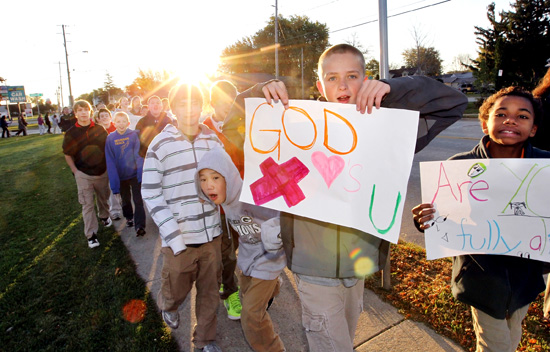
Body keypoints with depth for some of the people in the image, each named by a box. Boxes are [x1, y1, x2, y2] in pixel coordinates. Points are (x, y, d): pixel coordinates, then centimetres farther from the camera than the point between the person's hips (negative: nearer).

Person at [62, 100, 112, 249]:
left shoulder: (99, 129, 0)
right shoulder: (71, 133, -4)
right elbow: (68, 155, 4)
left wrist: (108, 166, 4)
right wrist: (75, 171, -4)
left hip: (102, 172, 2)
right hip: (83, 175, -2)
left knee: (103, 198, 19)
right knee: (87, 204, 0)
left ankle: (104, 216, 48)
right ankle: (91, 235, 7)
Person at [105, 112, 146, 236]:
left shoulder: (134, 135, -9)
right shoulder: (110, 138, -6)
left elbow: (138, 155, -9)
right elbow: (110, 161, -5)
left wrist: (141, 173, -17)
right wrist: (114, 182, -9)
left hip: (134, 173, -2)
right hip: (121, 175, 2)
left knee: (138, 200, -4)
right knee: (125, 199, 20)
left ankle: (139, 226, -1)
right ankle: (129, 217, 42)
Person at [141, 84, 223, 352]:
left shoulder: (213, 140, 3)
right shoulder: (160, 145, -8)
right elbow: (150, 195, -8)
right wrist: (173, 237, -13)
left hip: (211, 235, 3)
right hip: (179, 239, -3)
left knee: (209, 292, 16)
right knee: (176, 290, 17)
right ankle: (167, 306, 54)